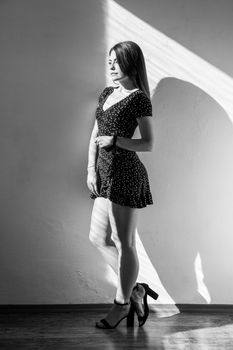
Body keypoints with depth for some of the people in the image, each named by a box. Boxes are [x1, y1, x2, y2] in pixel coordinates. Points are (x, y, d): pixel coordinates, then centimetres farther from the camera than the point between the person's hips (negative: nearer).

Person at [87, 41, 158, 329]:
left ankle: (122, 303, 18)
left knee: (123, 243, 2)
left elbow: (148, 144, -9)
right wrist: (91, 169, 6)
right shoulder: (106, 94, 16)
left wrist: (115, 140, -19)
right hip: (105, 173, 9)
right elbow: (95, 136, 15)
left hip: (125, 173, -9)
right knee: (98, 238, 13)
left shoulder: (139, 98, -6)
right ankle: (134, 289, 25)